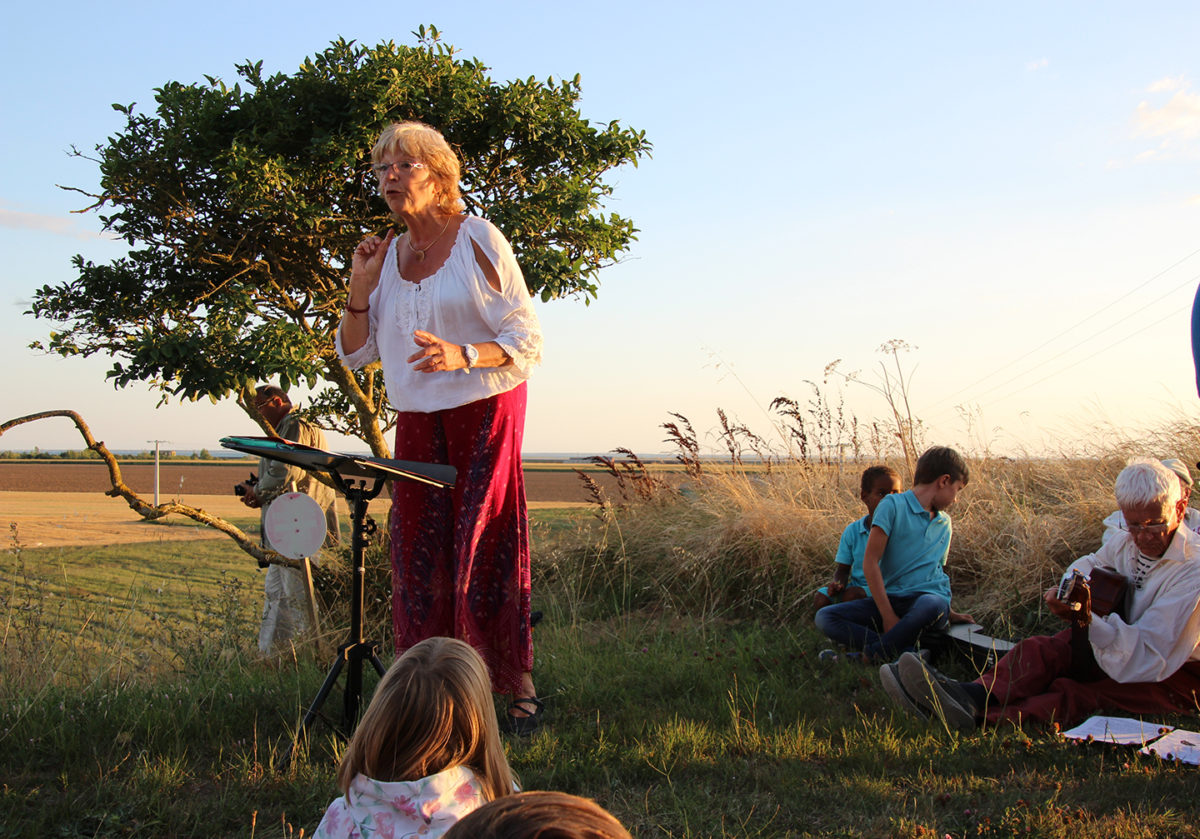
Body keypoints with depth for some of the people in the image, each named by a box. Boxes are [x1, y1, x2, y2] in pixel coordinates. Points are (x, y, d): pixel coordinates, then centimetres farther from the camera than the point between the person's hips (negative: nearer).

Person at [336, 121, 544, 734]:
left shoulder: (478, 239, -5)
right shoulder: (386, 255, 10)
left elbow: (528, 342, -8)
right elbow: (354, 354, 13)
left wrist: (462, 355, -25)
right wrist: (360, 289, -2)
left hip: (486, 413, -5)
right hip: (417, 424, 5)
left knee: (485, 551, -8)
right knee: (418, 556, 2)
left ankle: (518, 686, 5)